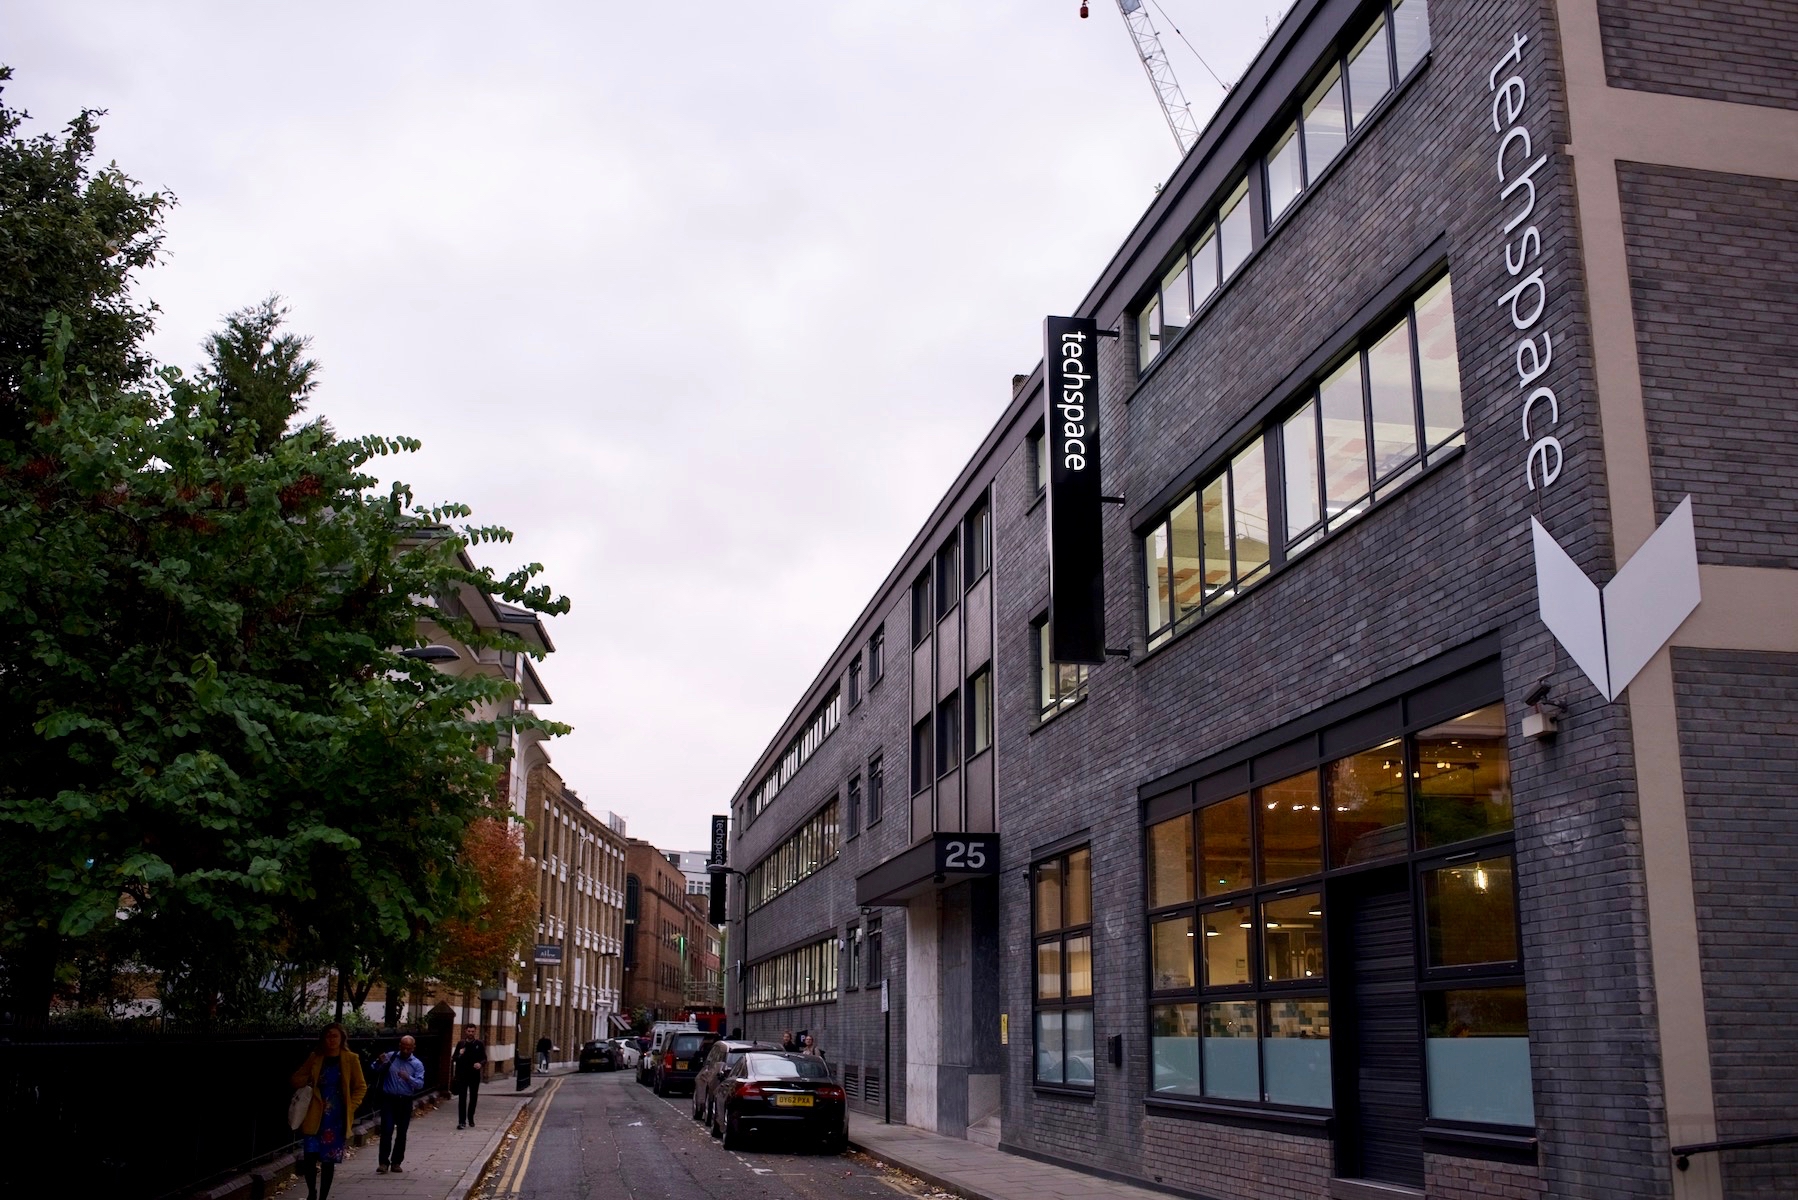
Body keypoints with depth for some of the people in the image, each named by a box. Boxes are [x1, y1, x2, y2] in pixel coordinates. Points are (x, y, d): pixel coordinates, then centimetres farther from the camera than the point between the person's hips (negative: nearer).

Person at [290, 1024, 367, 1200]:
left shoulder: (351, 1059, -2)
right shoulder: (315, 1058, 4)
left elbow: (361, 1087, 4)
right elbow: (296, 1080, 11)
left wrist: (350, 1107, -7)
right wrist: (310, 1081, -9)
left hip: (337, 1119, -1)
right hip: (315, 1116, 1)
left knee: (328, 1160, 5)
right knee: (310, 1156, -8)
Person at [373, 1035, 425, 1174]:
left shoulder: (417, 1064, 0)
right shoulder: (390, 1056, 3)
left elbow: (420, 1084, -10)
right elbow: (375, 1071, 8)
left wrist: (408, 1078, -28)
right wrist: (380, 1063, -13)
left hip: (405, 1102, 1)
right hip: (389, 1100, -1)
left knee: (401, 1133, 7)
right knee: (387, 1131, -10)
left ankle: (396, 1162, 17)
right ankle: (384, 1163, -10)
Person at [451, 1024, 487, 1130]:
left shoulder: (479, 1044, 3)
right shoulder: (460, 1044, 4)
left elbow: (484, 1058, 3)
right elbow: (454, 1058, 7)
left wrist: (480, 1064, -19)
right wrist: (459, 1055, -15)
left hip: (474, 1075, 1)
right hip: (462, 1075, -1)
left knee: (473, 1098, 10)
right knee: (462, 1098, -5)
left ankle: (471, 1119, 25)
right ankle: (462, 1121, -6)